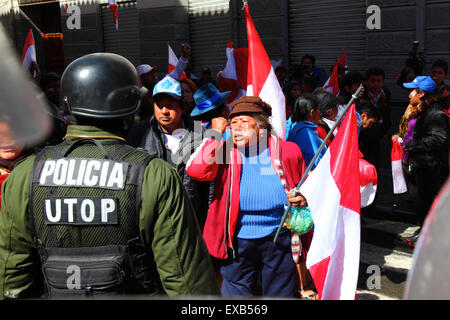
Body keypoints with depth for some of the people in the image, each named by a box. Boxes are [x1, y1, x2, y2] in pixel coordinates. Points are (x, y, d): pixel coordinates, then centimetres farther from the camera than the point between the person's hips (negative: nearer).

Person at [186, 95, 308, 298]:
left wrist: (303, 198, -10)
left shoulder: (287, 151, -3)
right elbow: (196, 170, -24)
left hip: (280, 242, 1)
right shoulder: (224, 152, -6)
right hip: (238, 243, -1)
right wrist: (216, 133, -17)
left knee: (280, 293, 16)